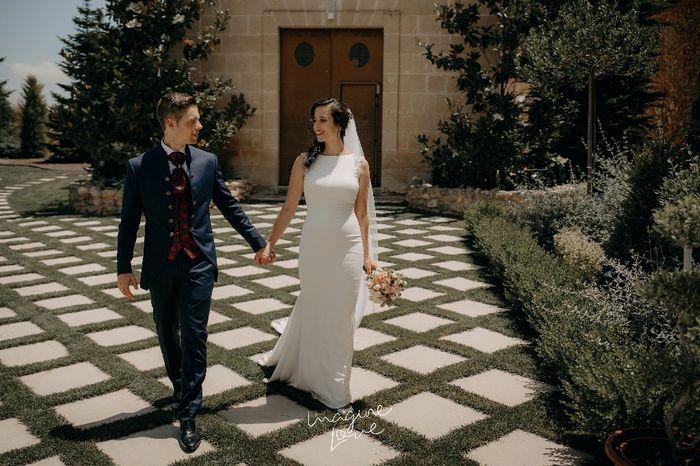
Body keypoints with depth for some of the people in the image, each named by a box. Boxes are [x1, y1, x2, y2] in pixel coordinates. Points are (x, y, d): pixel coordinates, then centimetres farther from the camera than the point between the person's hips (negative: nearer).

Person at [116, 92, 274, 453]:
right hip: (161, 266, 1)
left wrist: (258, 243, 11)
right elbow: (129, 221, 0)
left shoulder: (207, 162, 0)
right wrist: (123, 267, -1)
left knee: (194, 337, -3)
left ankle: (187, 415, 8)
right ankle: (181, 387, 43)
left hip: (198, 263, 0)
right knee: (167, 334, 16)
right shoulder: (139, 166, -4)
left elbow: (230, 207, 9)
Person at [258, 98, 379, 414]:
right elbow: (289, 207, 3)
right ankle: (326, 386, 31)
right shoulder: (305, 161, -1)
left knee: (341, 315, 9)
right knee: (314, 311, 9)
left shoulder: (359, 164, 1)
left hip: (348, 248, 1)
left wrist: (367, 255, 6)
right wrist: (270, 242, 1)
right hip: (313, 247, 0)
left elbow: (362, 214, 5)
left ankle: (334, 386, 28)